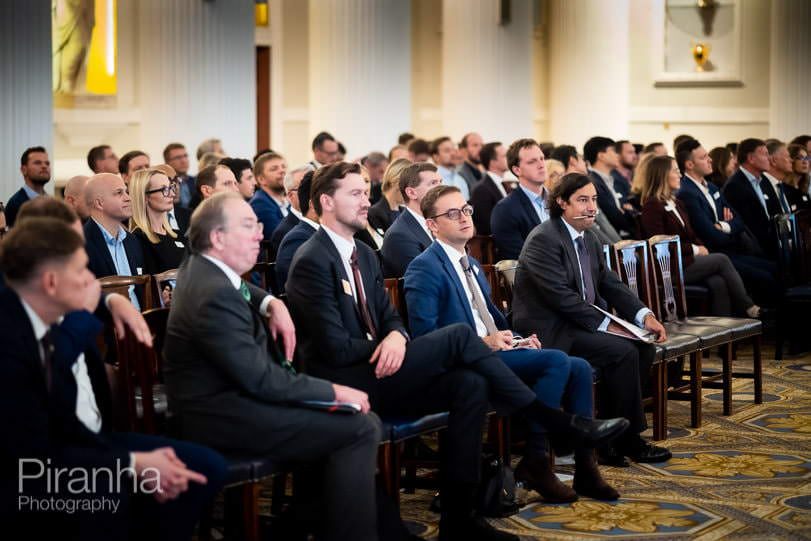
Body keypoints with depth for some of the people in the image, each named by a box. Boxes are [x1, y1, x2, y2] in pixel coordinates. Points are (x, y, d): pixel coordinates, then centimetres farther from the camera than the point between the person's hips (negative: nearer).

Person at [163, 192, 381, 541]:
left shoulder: (199, 267, 7)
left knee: (363, 418, 10)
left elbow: (240, 290, 32)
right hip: (224, 420, -11)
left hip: (223, 396, 11)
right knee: (360, 430, -18)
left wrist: (272, 304, 11)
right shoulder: (216, 296, -24)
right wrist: (334, 391, -14)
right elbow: (261, 380, -23)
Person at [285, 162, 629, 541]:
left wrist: (395, 337, -10)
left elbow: (388, 316, 14)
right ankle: (561, 423, -15)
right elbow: (335, 347, -18)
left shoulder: (364, 254, 16)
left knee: (470, 384, -16)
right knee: (458, 335, -20)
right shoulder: (312, 261, -12)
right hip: (342, 382, -9)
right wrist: (382, 347, -4)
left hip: (374, 373, 9)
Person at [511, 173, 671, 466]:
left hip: (582, 322, 9)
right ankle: (628, 442, -10)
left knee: (644, 348, -7)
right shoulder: (544, 239, -16)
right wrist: (606, 325, -22)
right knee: (622, 352, -23)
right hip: (549, 332, -9)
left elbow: (610, 283, 11)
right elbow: (561, 296, -22)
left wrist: (645, 316, -5)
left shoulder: (588, 238, 14)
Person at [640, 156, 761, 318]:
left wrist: (701, 247, 1)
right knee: (721, 260, -16)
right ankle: (748, 308, -10)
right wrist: (694, 250, -11)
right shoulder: (652, 206, -8)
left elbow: (690, 234, 23)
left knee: (718, 282, -21)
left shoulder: (676, 203, 21)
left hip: (687, 259, 8)